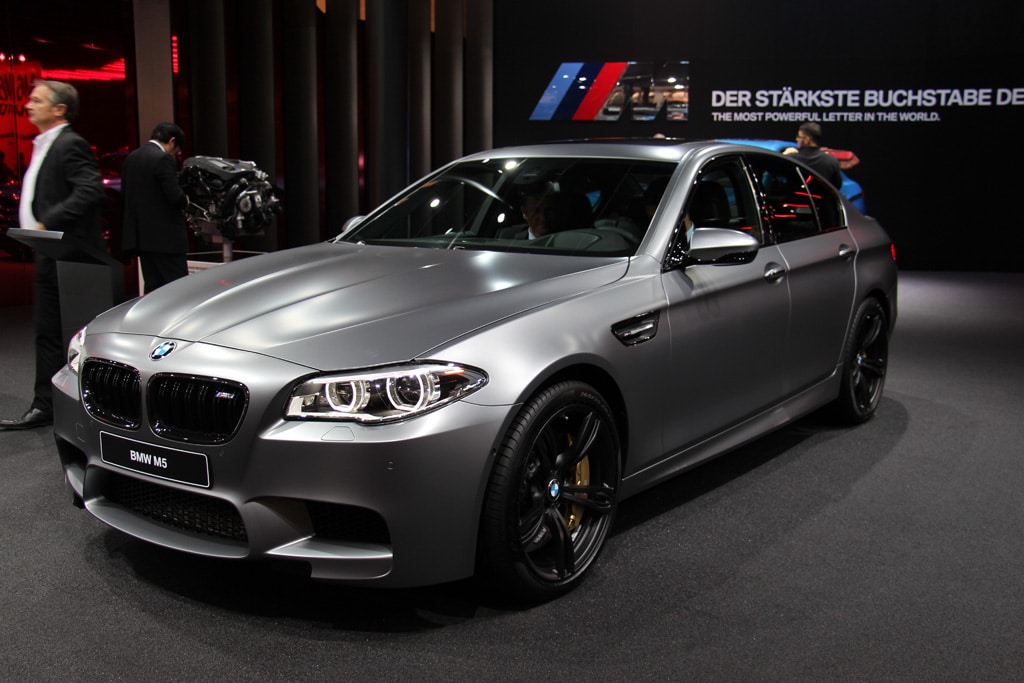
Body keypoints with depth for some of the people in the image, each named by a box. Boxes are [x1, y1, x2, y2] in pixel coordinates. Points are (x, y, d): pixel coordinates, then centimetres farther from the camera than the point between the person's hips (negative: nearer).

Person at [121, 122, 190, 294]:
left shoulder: (131, 158, 12)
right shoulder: (163, 159, -14)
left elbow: (124, 193, 16)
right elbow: (175, 196, -19)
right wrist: (185, 201, 1)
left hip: (140, 234, 8)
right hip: (165, 236, -8)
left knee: (153, 286, 11)